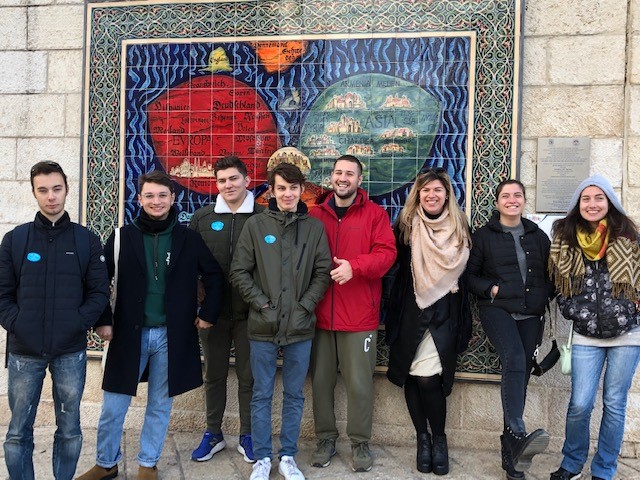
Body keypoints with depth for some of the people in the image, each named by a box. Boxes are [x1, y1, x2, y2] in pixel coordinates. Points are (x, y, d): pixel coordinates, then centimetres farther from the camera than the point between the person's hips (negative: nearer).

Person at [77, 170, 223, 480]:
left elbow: (214, 276, 8)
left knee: (160, 406, 12)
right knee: (112, 408, 7)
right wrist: (103, 320, -3)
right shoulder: (123, 237, 0)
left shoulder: (188, 239, 0)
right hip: (130, 333, 0)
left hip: (172, 336, 0)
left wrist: (208, 314, 2)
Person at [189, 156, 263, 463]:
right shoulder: (202, 217, 3)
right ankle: (213, 434, 30)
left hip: (250, 312, -2)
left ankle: (247, 436, 26)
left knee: (249, 376, 9)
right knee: (213, 374, 14)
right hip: (212, 311, 2)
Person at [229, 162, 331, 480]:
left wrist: (306, 304, -8)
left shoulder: (314, 227, 3)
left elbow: (323, 272, 2)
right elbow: (239, 271, -1)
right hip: (263, 326, -1)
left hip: (300, 326, 1)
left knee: (294, 394, 12)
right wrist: (260, 303, -9)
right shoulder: (255, 225, -1)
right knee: (262, 394, 10)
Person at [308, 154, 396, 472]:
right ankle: (326, 438, 27)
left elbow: (386, 253, -8)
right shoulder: (315, 215, 8)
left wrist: (355, 266, -24)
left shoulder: (375, 214, 2)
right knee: (321, 380, 10)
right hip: (320, 313, 3)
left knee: (359, 383, 5)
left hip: (359, 315, -2)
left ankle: (360, 443, 23)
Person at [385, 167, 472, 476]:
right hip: (411, 312, 1)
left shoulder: (460, 227, 6)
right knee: (413, 377, 4)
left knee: (429, 378, -9)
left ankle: (439, 438, 14)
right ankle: (422, 437, 24)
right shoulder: (405, 225, 2)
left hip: (444, 313, 0)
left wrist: (464, 319, 5)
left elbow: (467, 270, 8)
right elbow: (395, 264, -1)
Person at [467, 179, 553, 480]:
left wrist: (544, 297, 1)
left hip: (531, 314, 4)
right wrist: (490, 288, -10)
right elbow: (470, 275, 6)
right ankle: (517, 434, -36)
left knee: (520, 374, 2)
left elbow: (549, 274, 19)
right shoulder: (483, 236, 6)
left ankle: (510, 448, 12)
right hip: (497, 309, -3)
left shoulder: (539, 237, 15)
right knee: (514, 360, -29)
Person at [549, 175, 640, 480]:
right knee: (580, 405, -3)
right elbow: (558, 282, 11)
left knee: (614, 405, 7)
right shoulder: (564, 237, 3)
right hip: (586, 337, 0)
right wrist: (572, 311, 3)